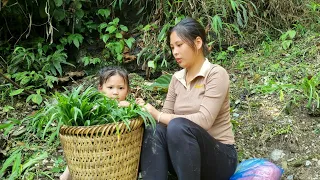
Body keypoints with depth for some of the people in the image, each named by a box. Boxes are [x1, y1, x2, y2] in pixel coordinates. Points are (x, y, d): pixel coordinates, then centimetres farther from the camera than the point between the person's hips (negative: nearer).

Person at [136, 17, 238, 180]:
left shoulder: (216, 74, -10)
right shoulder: (176, 79, 9)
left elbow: (204, 121, -23)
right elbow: (166, 117, 4)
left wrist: (157, 115, -22)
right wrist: (147, 110, -16)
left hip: (220, 157, -5)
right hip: (186, 154, 5)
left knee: (178, 127, -34)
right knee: (153, 132, -26)